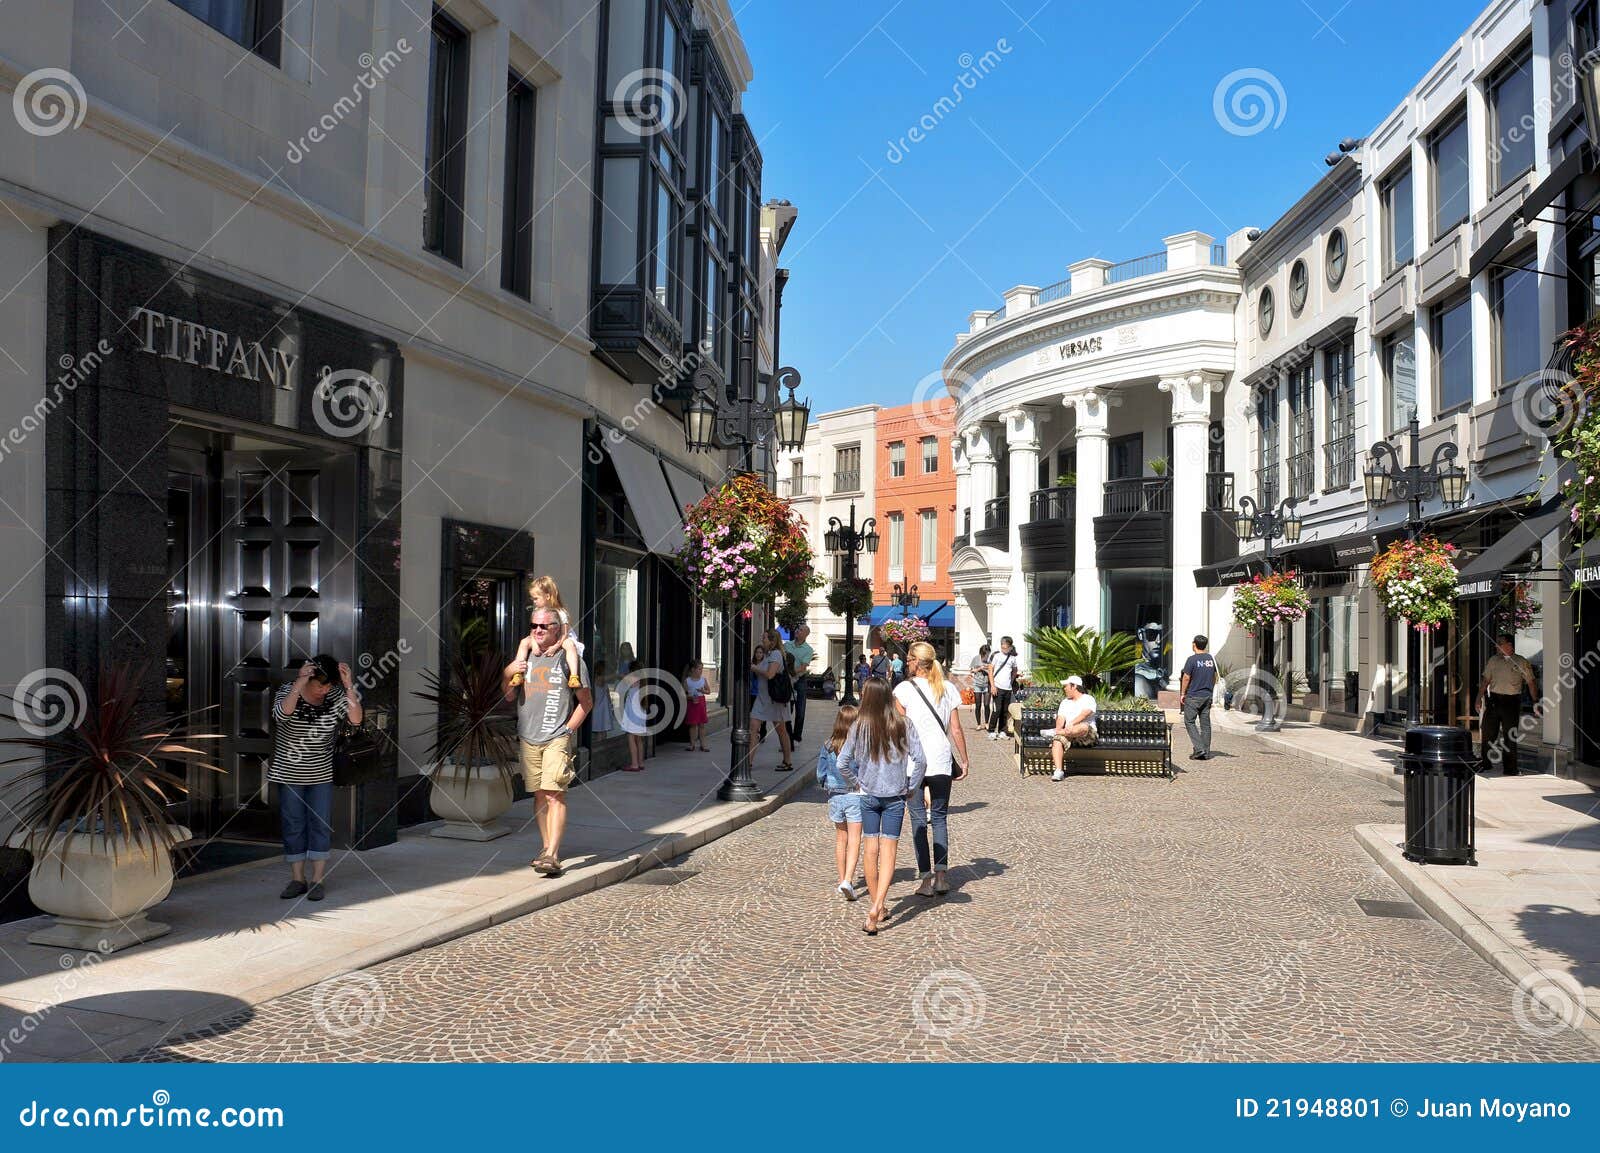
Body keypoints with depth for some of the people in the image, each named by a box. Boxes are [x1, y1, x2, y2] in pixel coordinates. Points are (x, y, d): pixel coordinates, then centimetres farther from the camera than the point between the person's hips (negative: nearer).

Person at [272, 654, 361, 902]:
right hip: (289, 772, -1)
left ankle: (317, 880, 8)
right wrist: (299, 683, -38)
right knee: (293, 825, 5)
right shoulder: (287, 691, -11)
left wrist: (349, 686, -29)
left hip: (322, 773, 1)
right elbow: (282, 714, -32)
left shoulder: (336, 695, -7)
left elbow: (355, 719, -20)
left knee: (321, 824, 1)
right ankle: (297, 879, 15)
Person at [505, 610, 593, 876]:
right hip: (528, 738, 5)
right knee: (539, 795, 8)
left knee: (555, 794, -13)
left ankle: (552, 856, -17)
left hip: (558, 739, -5)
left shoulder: (569, 659, 1)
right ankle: (547, 847, 18)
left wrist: (568, 729, -6)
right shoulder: (524, 658, 14)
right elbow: (509, 697, 18)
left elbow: (586, 701, 2)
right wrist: (509, 675, -2)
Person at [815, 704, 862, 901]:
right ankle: (847, 880, -15)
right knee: (854, 840, -1)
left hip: (835, 796, 3)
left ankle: (843, 880, 26)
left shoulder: (828, 745, -4)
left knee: (841, 839, 17)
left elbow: (820, 774, 2)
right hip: (856, 795, -3)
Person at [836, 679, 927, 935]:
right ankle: (877, 906, -16)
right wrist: (911, 788, 3)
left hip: (868, 796, 1)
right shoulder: (902, 726, -8)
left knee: (871, 851, 11)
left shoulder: (859, 727, -7)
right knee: (888, 852, 0)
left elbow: (842, 763, -5)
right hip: (895, 797, -1)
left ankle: (877, 907, 21)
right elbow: (920, 760, -10)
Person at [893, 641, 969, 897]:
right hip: (942, 761, 3)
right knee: (940, 817, 13)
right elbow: (956, 729, 3)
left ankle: (926, 878, 1)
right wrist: (964, 760, 10)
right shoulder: (948, 689, 5)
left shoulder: (904, 689, -4)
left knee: (918, 819, 4)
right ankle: (942, 874, 4)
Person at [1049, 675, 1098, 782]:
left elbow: (1085, 713, -14)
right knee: (1057, 740, -30)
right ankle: (1058, 771, -40)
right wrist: (1058, 728, -14)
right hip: (1068, 734, 4)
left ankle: (1052, 732, -28)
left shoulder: (1088, 699, 5)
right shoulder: (1065, 702, 23)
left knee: (1083, 727, -40)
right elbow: (1061, 718, 9)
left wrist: (1072, 723, -30)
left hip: (1087, 735, -4)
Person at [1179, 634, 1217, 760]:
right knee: (1205, 723, 9)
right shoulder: (1212, 659, 7)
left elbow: (1186, 678, -13)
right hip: (1207, 696, 6)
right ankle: (1206, 752, 10)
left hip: (1193, 696, -6)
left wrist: (1182, 693, -4)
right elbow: (1215, 677, 14)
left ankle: (1199, 749, -10)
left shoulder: (1192, 659, -13)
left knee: (1189, 721, 1)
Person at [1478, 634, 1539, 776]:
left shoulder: (1521, 662, -1)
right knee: (1488, 734, 3)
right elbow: (1486, 680, 14)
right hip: (1493, 700, 3)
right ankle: (1486, 765, 12)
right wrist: (1479, 698, 9)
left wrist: (1536, 702, -4)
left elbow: (1531, 683, 1)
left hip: (1511, 701, -3)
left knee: (1510, 737, 2)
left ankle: (1510, 769, 10)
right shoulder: (1493, 660, 9)